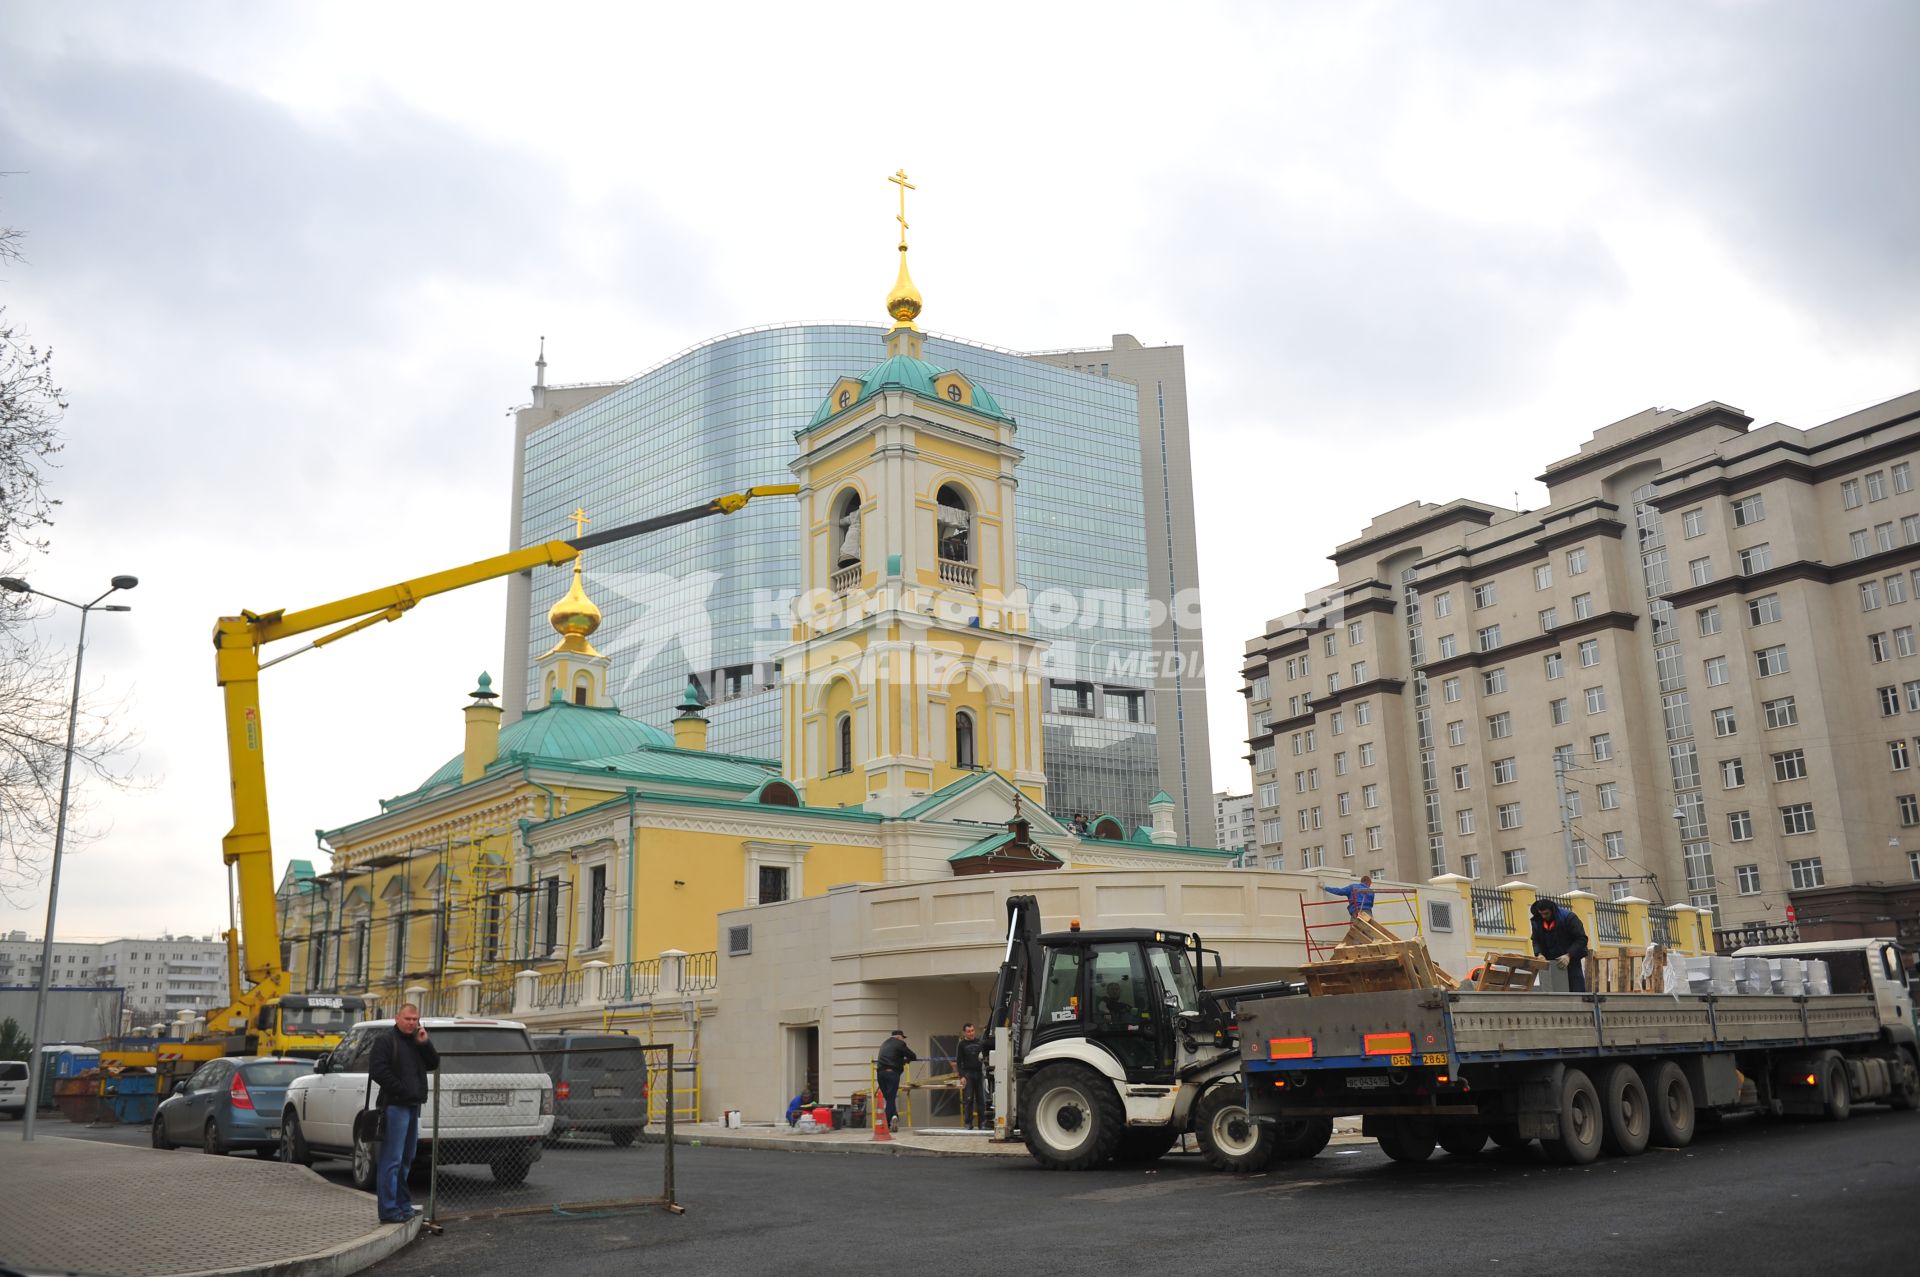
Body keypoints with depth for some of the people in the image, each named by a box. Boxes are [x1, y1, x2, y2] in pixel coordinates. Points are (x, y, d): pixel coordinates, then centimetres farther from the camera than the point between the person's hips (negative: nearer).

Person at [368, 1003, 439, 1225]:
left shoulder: (417, 1043, 18)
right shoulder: (385, 1041, -6)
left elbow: (433, 1064, 12)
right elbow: (377, 1070, -16)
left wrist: (424, 1044, -4)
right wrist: (401, 1089, -18)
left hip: (413, 1106, 8)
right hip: (395, 1106, -8)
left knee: (406, 1159, 15)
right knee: (392, 1160, -9)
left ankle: (403, 1204, 24)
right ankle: (388, 1210, -7)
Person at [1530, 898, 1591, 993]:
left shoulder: (1568, 917, -17)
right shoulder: (1537, 921, -3)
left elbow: (1582, 939, -18)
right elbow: (1536, 941, 7)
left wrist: (1569, 955, -30)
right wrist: (1539, 954, -15)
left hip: (1572, 959, -4)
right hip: (1552, 962, 4)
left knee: (1577, 991, -9)